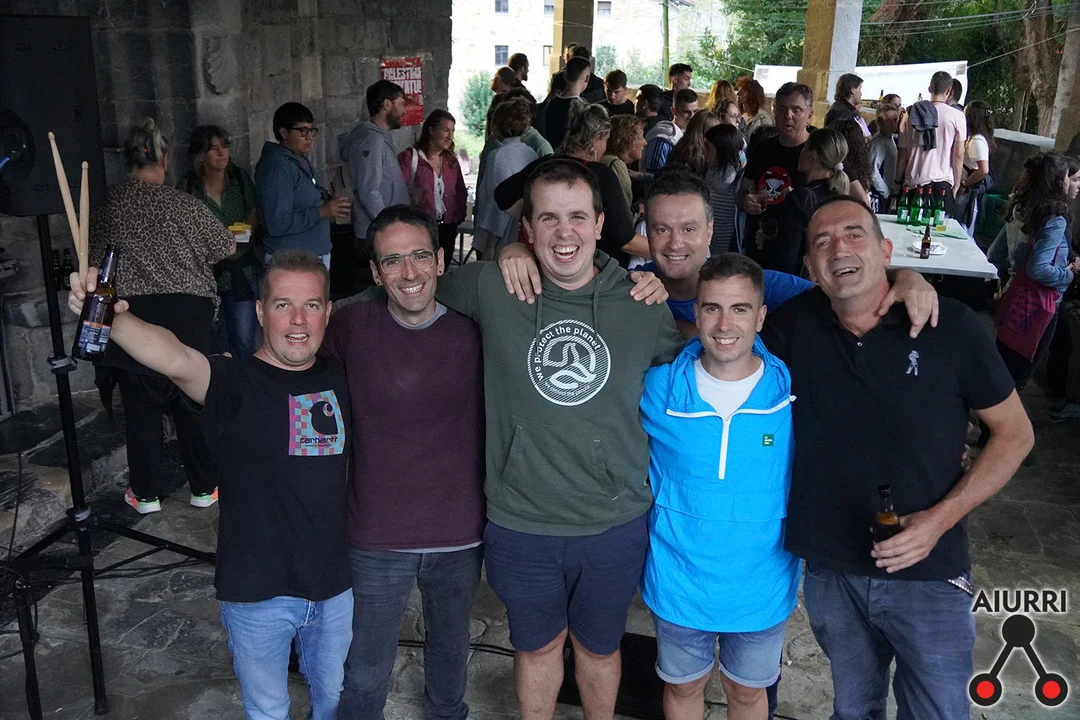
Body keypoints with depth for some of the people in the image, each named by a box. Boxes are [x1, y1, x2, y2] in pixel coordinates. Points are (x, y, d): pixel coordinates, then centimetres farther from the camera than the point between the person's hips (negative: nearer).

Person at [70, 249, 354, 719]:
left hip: (334, 584, 4)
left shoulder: (339, 380, -2)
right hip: (257, 592, -3)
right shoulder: (234, 382, -17)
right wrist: (111, 318, -56)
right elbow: (175, 359, -38)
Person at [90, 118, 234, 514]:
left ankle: (146, 493, 20)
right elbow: (226, 248, 3)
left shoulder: (108, 204, -1)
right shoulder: (184, 204, -6)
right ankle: (204, 486, 20)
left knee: (141, 406, 11)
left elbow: (93, 256, 8)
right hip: (189, 313, -1)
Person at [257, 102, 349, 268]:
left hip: (317, 254, 9)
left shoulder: (302, 160, 14)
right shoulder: (276, 167, -16)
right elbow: (276, 224, -23)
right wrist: (322, 212, -22)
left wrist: (330, 204, 5)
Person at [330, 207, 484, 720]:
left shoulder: (472, 331, -9)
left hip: (461, 536, 2)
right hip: (377, 540, -1)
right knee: (367, 670, 15)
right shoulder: (352, 326, -10)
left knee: (450, 646, 27)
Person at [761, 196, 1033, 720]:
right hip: (830, 573, 2)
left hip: (928, 574, -2)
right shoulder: (791, 327, -8)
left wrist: (942, 518, -15)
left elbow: (1013, 431, -4)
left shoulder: (950, 326, -13)